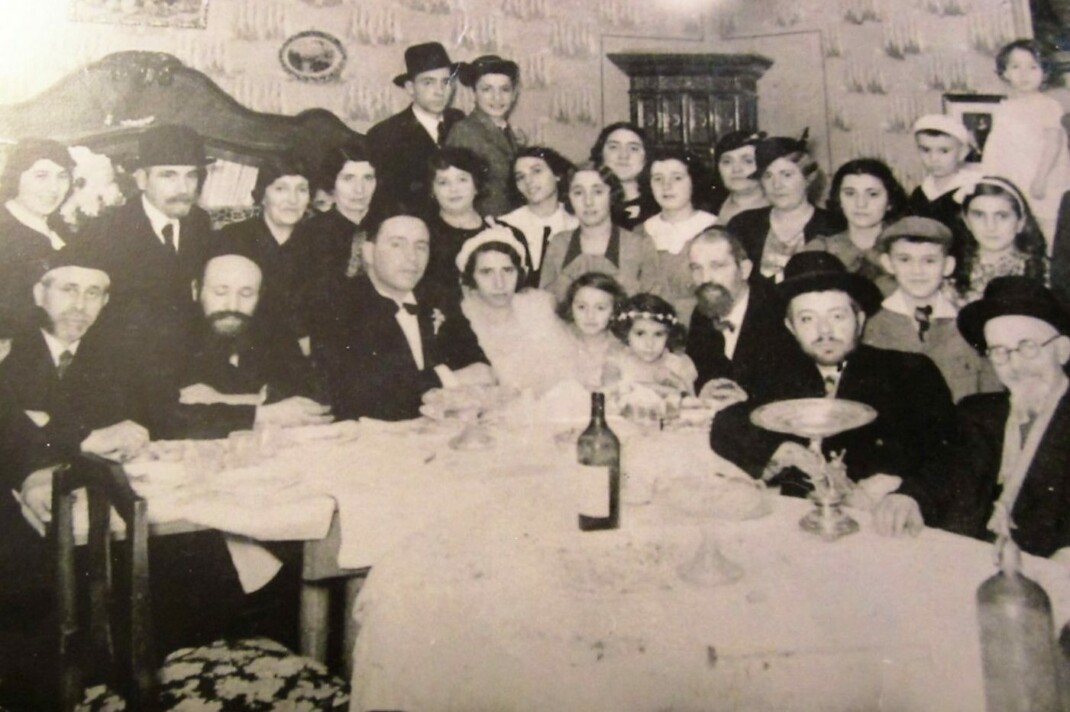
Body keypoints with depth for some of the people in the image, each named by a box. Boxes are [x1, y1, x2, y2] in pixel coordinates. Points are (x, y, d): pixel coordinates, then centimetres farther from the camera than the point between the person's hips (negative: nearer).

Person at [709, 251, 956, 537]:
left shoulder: (911, 373, 9)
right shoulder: (785, 383, 19)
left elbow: (946, 453, -3)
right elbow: (726, 428, 9)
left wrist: (903, 490, -22)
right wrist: (781, 451, -8)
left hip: (883, 529, 0)